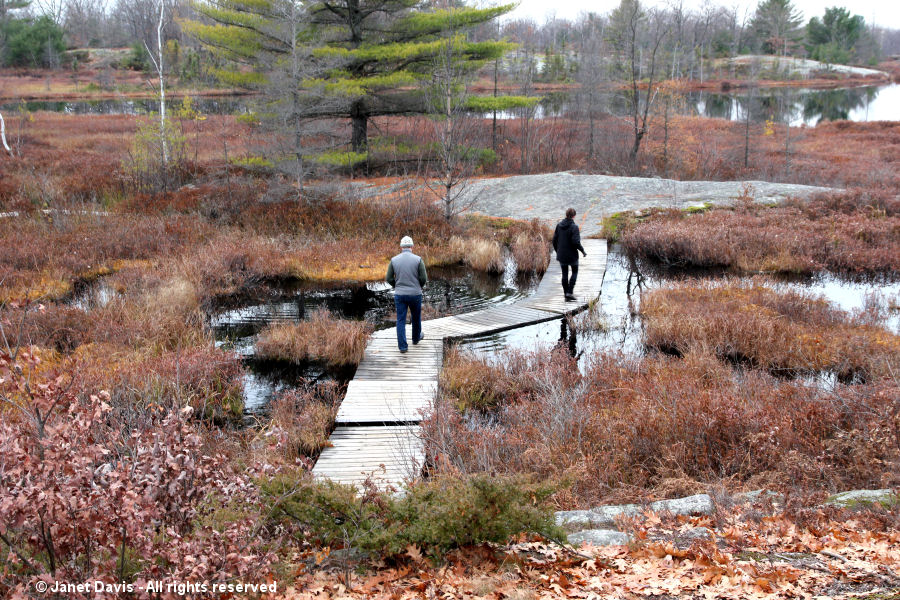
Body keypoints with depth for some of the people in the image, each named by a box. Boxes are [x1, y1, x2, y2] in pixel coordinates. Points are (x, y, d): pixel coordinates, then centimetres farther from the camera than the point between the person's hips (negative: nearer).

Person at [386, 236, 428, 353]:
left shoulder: (394, 260, -4)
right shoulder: (418, 260, -9)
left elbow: (389, 278, 1)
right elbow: (424, 278, -8)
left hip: (399, 294, 1)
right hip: (415, 294, -1)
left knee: (401, 320, 6)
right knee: (416, 317, 21)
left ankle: (402, 346, 2)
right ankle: (416, 338, 41)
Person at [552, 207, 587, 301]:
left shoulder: (559, 225, 0)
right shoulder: (574, 227, -16)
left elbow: (554, 240, 3)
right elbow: (576, 242, -21)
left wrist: (557, 251, 16)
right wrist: (583, 251, -7)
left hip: (561, 255, 4)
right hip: (572, 255, -4)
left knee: (564, 274, 13)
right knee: (574, 272, 12)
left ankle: (566, 293, 15)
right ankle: (570, 292, 1)